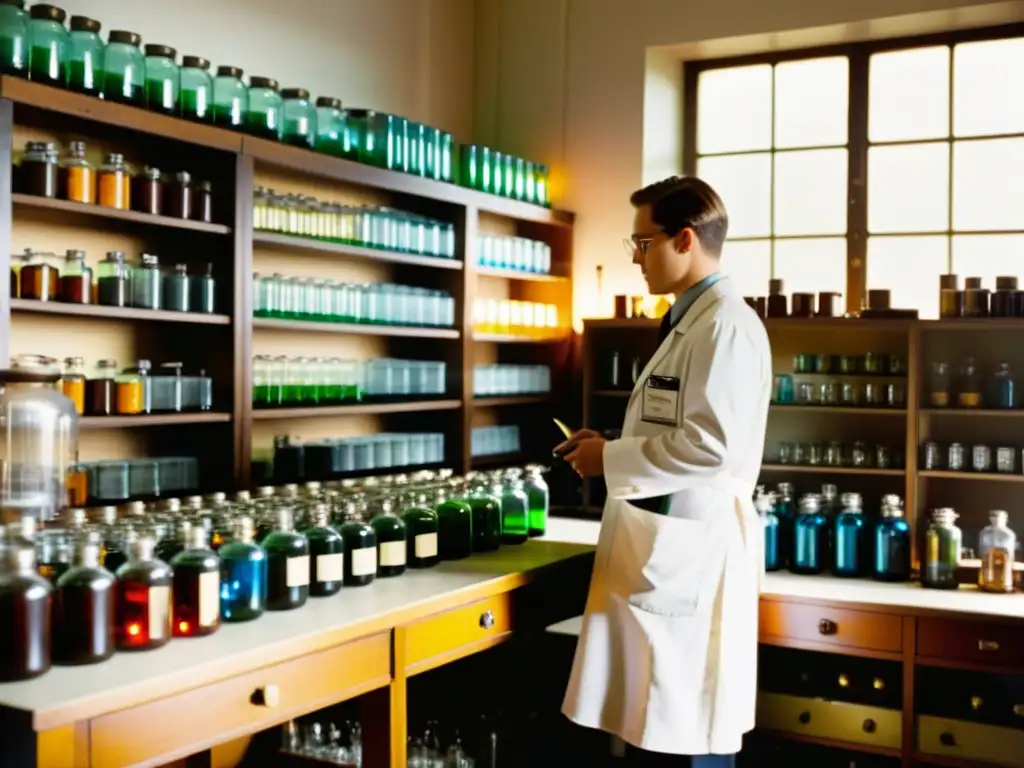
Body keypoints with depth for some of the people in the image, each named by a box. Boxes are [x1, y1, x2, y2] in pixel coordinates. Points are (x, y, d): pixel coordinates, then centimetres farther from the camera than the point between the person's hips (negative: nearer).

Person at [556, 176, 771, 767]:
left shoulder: (727, 324, -15)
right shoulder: (690, 322, 17)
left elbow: (713, 444, -24)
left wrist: (611, 460, -13)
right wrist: (612, 450, 9)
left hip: (692, 549, -10)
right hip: (662, 547, 10)